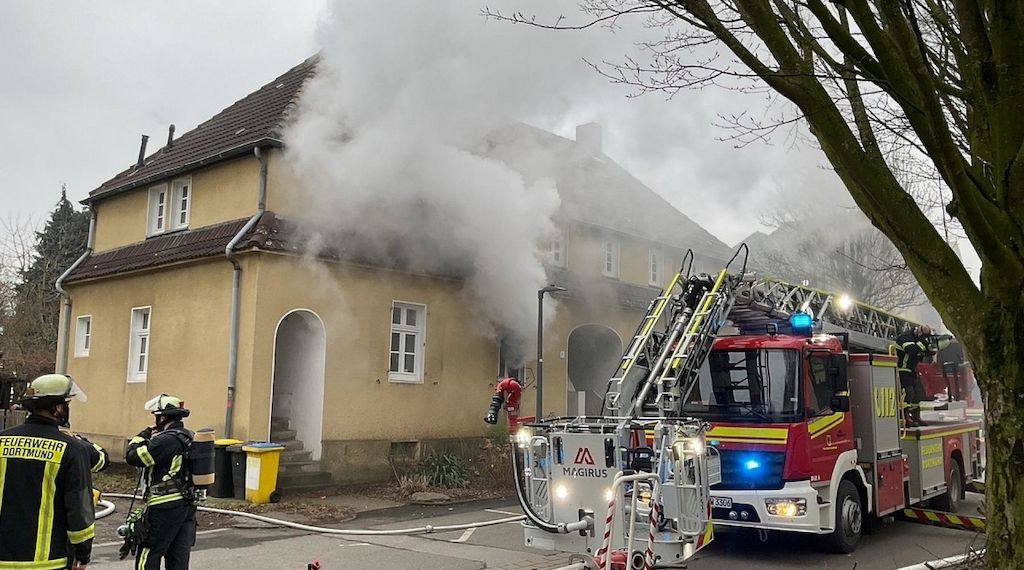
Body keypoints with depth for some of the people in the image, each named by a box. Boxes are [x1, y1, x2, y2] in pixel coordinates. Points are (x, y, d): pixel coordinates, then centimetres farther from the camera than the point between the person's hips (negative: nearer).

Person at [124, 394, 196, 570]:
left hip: (165, 507, -8)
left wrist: (144, 435, -1)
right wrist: (153, 437, 10)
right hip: (187, 507, 8)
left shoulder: (166, 440, -17)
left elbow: (132, 456, -16)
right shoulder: (188, 437, 10)